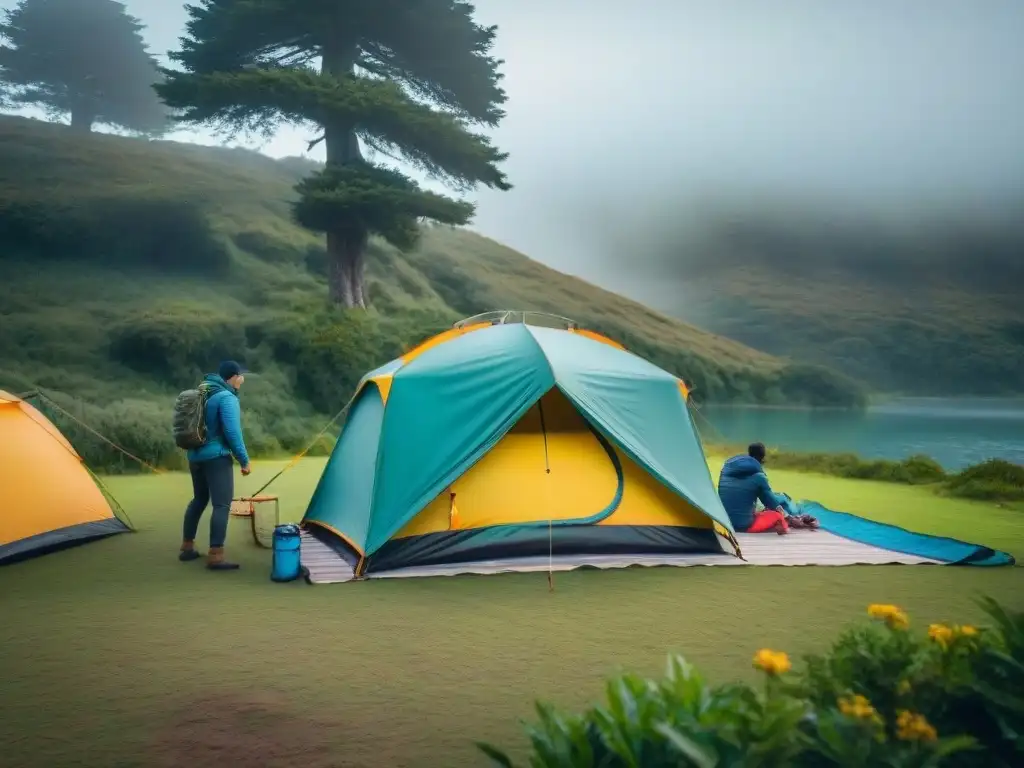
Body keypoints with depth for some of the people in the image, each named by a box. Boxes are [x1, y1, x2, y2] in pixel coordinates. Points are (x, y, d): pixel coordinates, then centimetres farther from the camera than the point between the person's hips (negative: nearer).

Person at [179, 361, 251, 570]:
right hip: (217, 457, -9)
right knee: (222, 505, -9)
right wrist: (244, 460, -12)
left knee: (198, 500, 20)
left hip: (195, 456, 9)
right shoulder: (227, 398, -14)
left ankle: (187, 548, 27)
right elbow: (232, 433, -20)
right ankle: (215, 556, -14)